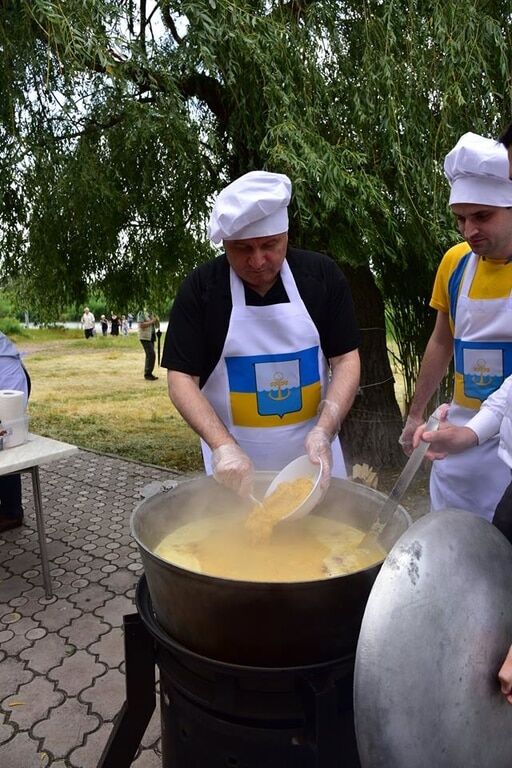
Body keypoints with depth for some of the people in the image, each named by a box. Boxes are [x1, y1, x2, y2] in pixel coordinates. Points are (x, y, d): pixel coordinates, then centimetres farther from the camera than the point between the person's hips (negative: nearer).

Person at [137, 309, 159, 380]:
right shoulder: (141, 313, -6)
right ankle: (148, 374, -11)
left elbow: (157, 326, 20)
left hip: (151, 337, 8)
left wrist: (156, 320, 0)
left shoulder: (151, 314, 16)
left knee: (149, 355, 10)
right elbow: (141, 325, -18)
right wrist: (151, 321, -16)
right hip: (145, 337, -8)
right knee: (151, 355, -16)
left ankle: (148, 374, 17)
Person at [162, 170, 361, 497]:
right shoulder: (200, 288, -10)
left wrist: (323, 432, -19)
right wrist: (223, 445, -25)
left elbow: (346, 360, -5)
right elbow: (181, 379, -10)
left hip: (312, 450, 2)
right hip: (235, 457, -1)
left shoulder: (323, 275, -6)